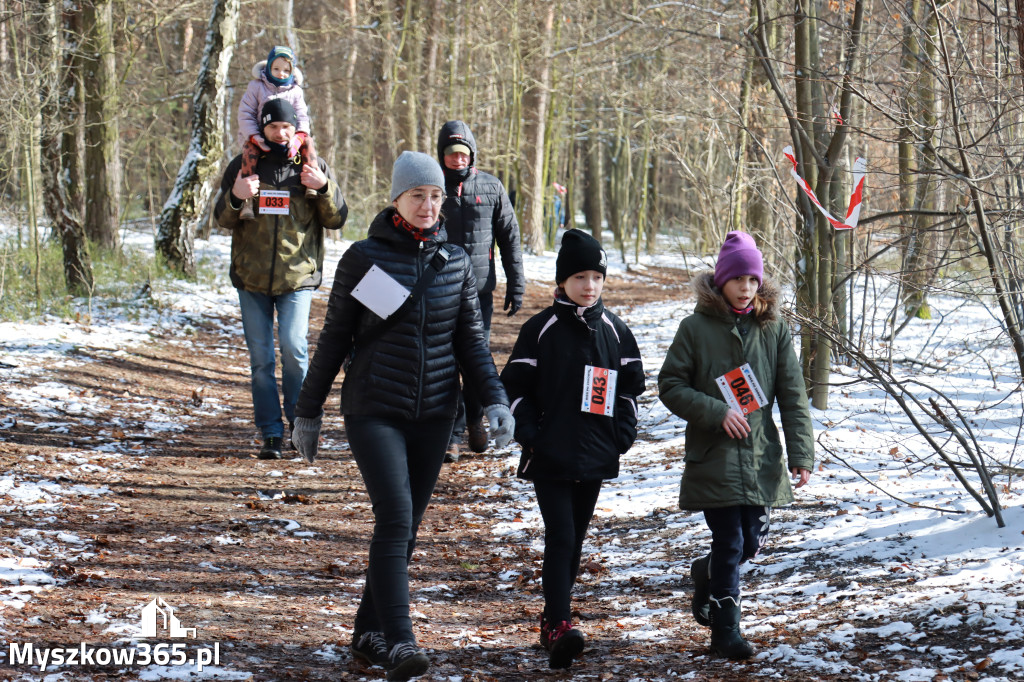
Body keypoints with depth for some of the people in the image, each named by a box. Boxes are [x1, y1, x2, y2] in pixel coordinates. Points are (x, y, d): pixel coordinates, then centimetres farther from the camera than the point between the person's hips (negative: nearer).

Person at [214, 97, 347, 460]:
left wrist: (324, 188, -14)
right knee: (260, 358, 3)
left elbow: (337, 219, 5)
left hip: (298, 276, -2)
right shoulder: (243, 166, 7)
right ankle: (271, 434, 11)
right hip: (252, 279, 2)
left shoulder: (313, 167, 5)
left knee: (293, 346, -17)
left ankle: (301, 421, 1)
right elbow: (223, 219, 6)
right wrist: (235, 197, -16)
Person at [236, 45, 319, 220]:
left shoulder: (295, 91, 9)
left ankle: (311, 184, -30)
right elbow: (245, 114, -4)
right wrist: (254, 137, -22)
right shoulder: (256, 87, 2)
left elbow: (302, 117, 0)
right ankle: (247, 200, -46)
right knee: (250, 148, -36)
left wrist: (298, 137, -23)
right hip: (259, 136, -3)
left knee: (308, 141, -23)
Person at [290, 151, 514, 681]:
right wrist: (308, 411, 5)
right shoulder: (364, 258, -3)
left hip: (433, 416, 4)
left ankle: (368, 632, 22)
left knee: (406, 525, 8)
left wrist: (495, 400, -6)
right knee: (395, 518, -18)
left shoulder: (455, 262, 6)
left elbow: (470, 340, 8)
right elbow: (335, 338, 2)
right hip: (373, 412, -4)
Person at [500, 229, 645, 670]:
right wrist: (528, 433, -9)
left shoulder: (614, 330, 6)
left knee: (574, 539, 12)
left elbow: (630, 384, 16)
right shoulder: (541, 328, -4)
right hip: (550, 456, -4)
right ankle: (559, 626, -18)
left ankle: (552, 618, 24)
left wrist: (623, 431, 4)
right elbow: (515, 385, 0)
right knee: (560, 537, -13)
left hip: (595, 457, 4)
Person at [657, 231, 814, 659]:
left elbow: (793, 395, 3)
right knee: (729, 544, -5)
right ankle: (726, 631, 7)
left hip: (761, 457, 4)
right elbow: (670, 386, -3)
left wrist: (801, 453, -4)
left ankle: (706, 574, 40)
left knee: (752, 542, 9)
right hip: (713, 457, -3)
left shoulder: (773, 328, 3)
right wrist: (716, 412, -15)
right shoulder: (697, 327, -5)